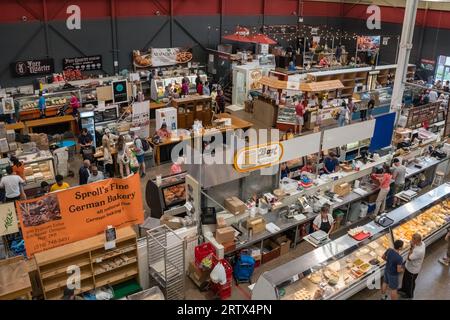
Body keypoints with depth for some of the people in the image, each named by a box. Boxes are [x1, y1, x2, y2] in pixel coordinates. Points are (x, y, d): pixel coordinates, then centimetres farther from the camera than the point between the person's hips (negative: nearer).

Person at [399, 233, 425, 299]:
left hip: (412, 269, -8)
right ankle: (403, 289, 57)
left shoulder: (419, 251, -44)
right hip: (409, 266, 8)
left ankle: (409, 295, 47)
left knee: (410, 282, 20)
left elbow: (409, 258, -32)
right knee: (405, 279, 31)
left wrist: (411, 247, -34)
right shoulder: (421, 243, -16)